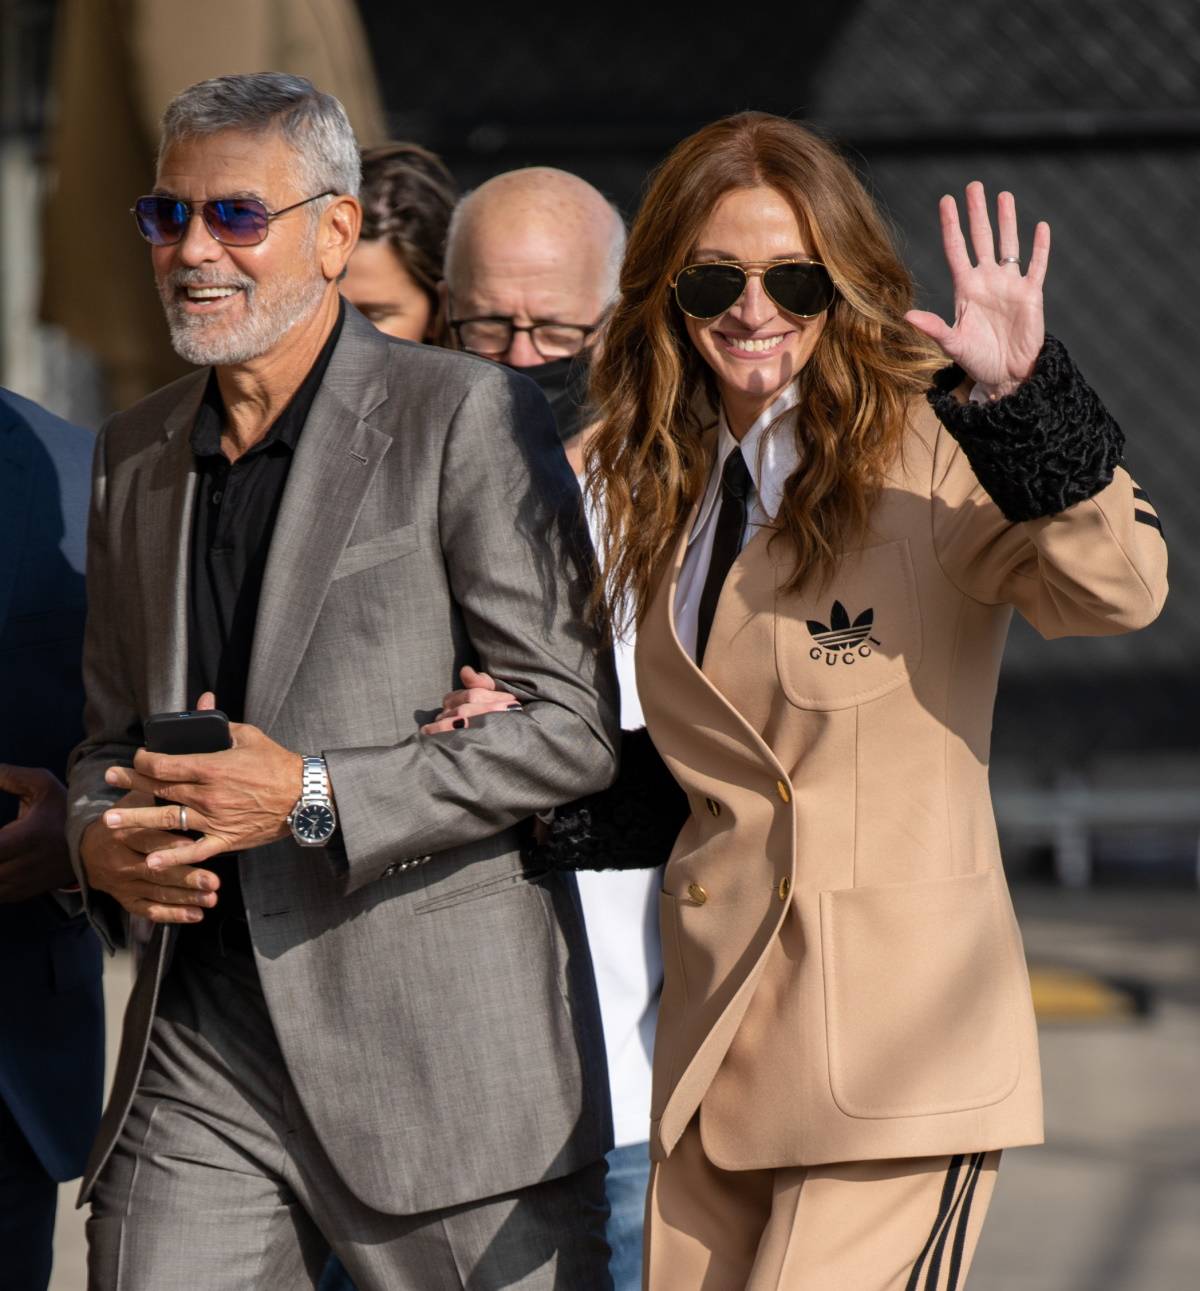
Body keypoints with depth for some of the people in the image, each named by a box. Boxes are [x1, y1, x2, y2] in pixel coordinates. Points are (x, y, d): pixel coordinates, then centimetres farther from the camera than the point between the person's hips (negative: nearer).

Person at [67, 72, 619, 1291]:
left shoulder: (465, 416, -5)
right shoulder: (134, 454, 16)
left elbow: (572, 723, -9)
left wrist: (312, 798, -17)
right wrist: (100, 838, 1)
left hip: (440, 1056, -5)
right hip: (198, 1064, 5)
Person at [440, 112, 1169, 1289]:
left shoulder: (925, 452, -6)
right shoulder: (666, 486, 14)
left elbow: (1118, 590, -23)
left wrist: (1020, 396, -34)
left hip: (895, 1047, -7)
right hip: (716, 1045, 7)